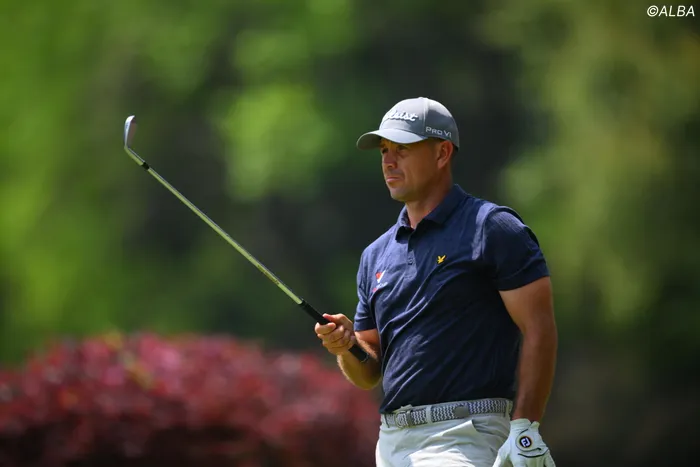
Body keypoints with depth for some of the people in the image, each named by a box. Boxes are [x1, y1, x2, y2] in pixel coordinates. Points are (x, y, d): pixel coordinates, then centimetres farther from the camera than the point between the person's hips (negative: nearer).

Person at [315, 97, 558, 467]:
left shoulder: (493, 229, -3)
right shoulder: (376, 255, 17)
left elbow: (539, 330, -9)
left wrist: (525, 430, -18)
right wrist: (346, 346, -4)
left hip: (465, 436, -8)